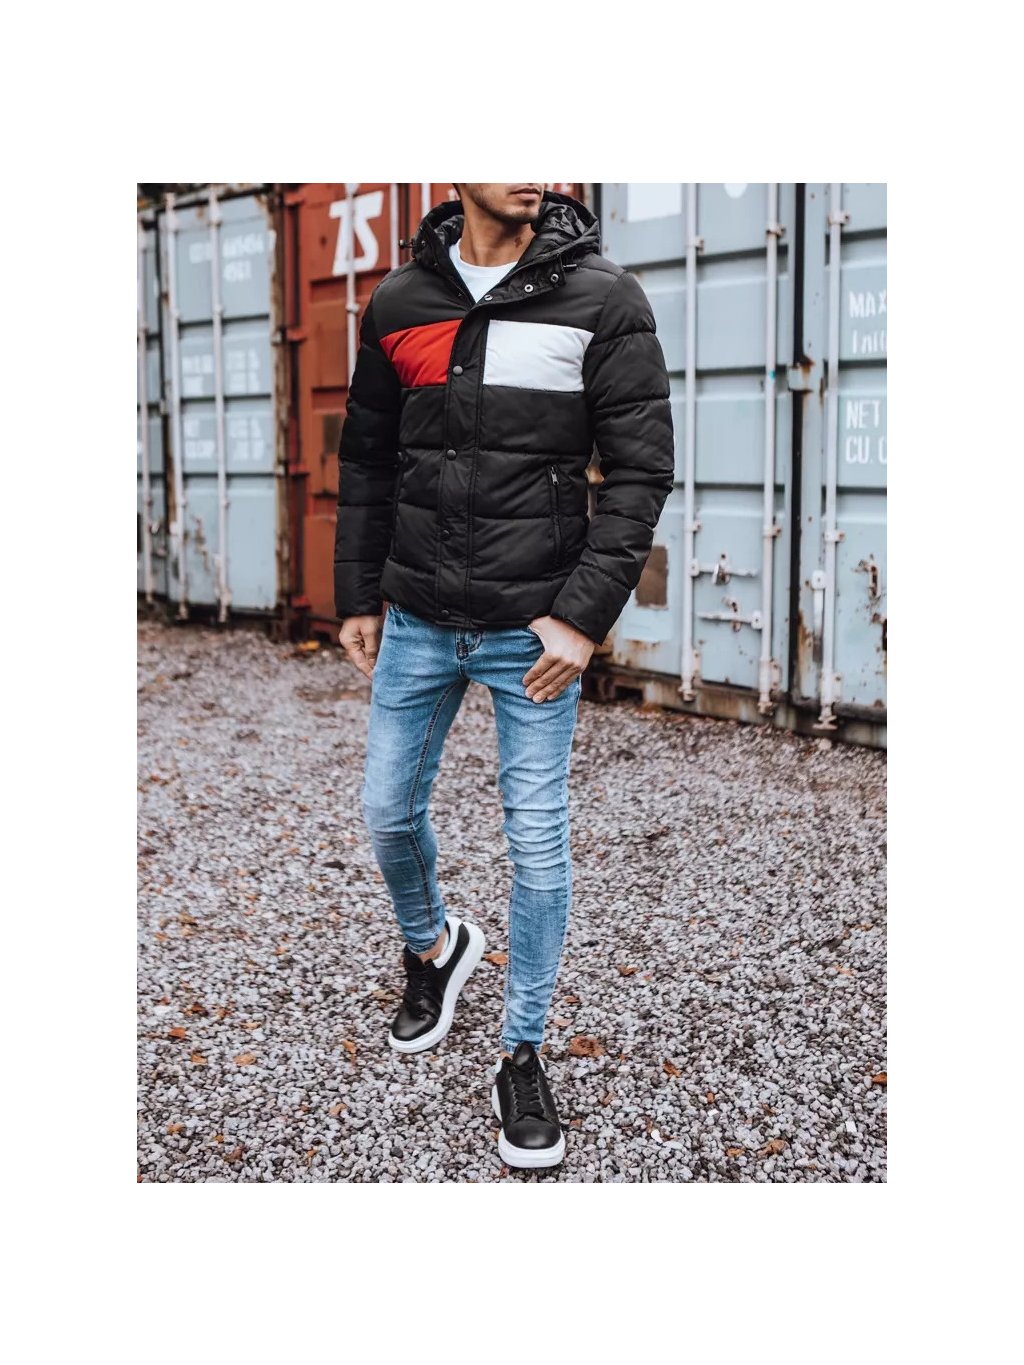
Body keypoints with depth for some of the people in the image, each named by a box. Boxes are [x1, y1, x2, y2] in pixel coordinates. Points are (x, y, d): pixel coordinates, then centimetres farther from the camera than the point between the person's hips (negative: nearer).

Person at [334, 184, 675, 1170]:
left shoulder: (603, 299, -7)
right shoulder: (397, 303, 4)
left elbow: (640, 468, -9)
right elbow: (366, 462, 13)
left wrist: (584, 616, -15)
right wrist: (358, 598, 10)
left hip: (534, 629, -3)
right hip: (416, 622, 4)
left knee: (537, 841, 1)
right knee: (389, 811, 14)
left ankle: (522, 1058, 19)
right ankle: (432, 947, 45)